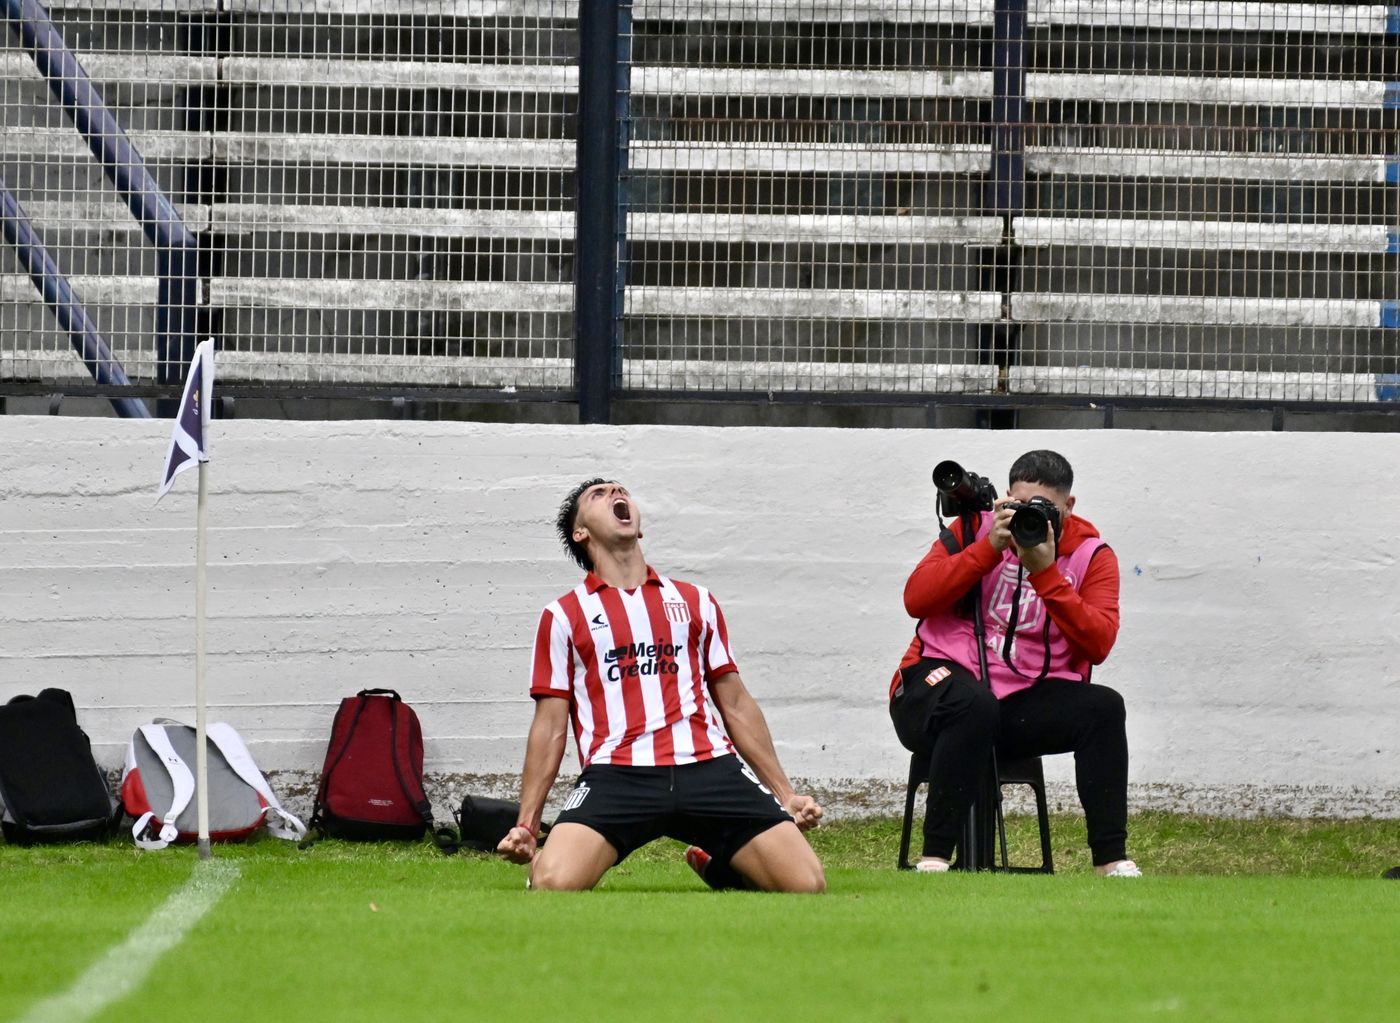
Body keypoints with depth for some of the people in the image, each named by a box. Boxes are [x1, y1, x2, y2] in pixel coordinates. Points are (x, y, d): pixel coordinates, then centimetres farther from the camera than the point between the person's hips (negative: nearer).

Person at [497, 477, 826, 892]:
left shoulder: (694, 601, 22)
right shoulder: (564, 616, 14)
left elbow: (737, 707, 23)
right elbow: (550, 729, 11)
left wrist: (785, 795, 18)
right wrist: (526, 825, 2)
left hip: (708, 765, 2)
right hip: (617, 775, -2)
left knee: (806, 885, -15)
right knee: (552, 884, -31)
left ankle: (715, 865, 17)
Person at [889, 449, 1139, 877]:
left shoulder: (1090, 555, 4)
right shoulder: (974, 528, 3)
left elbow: (1098, 644, -11)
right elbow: (916, 600, -11)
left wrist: (1046, 572, -18)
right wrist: (989, 547, -17)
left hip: (1025, 699, 2)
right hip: (944, 680, -2)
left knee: (1104, 707, -24)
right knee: (976, 705, -38)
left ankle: (1112, 860, -22)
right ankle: (934, 858, -36)